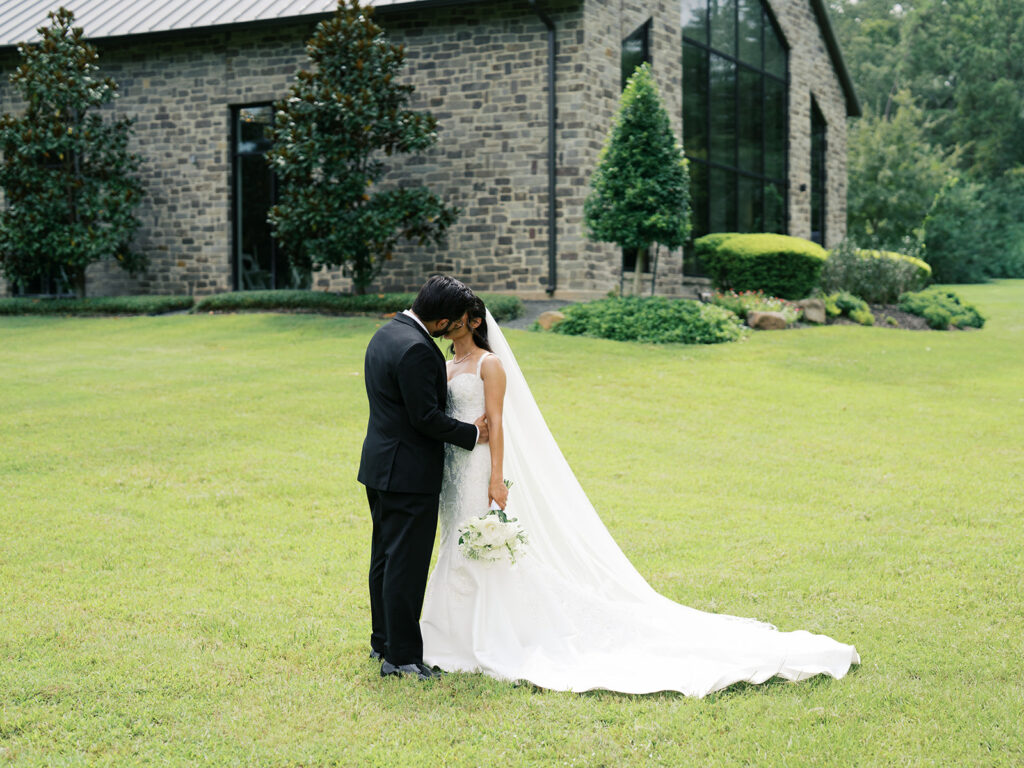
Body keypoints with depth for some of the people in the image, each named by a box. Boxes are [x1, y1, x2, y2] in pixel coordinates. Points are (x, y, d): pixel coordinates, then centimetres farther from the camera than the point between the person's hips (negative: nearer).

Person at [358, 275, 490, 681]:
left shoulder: (386, 333, 9)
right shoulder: (416, 349, -23)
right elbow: (426, 417, -21)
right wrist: (472, 433, -8)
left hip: (380, 465, 10)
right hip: (409, 473, -10)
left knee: (385, 557, 18)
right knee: (406, 565, -3)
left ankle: (383, 641, 29)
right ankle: (402, 657, 3)